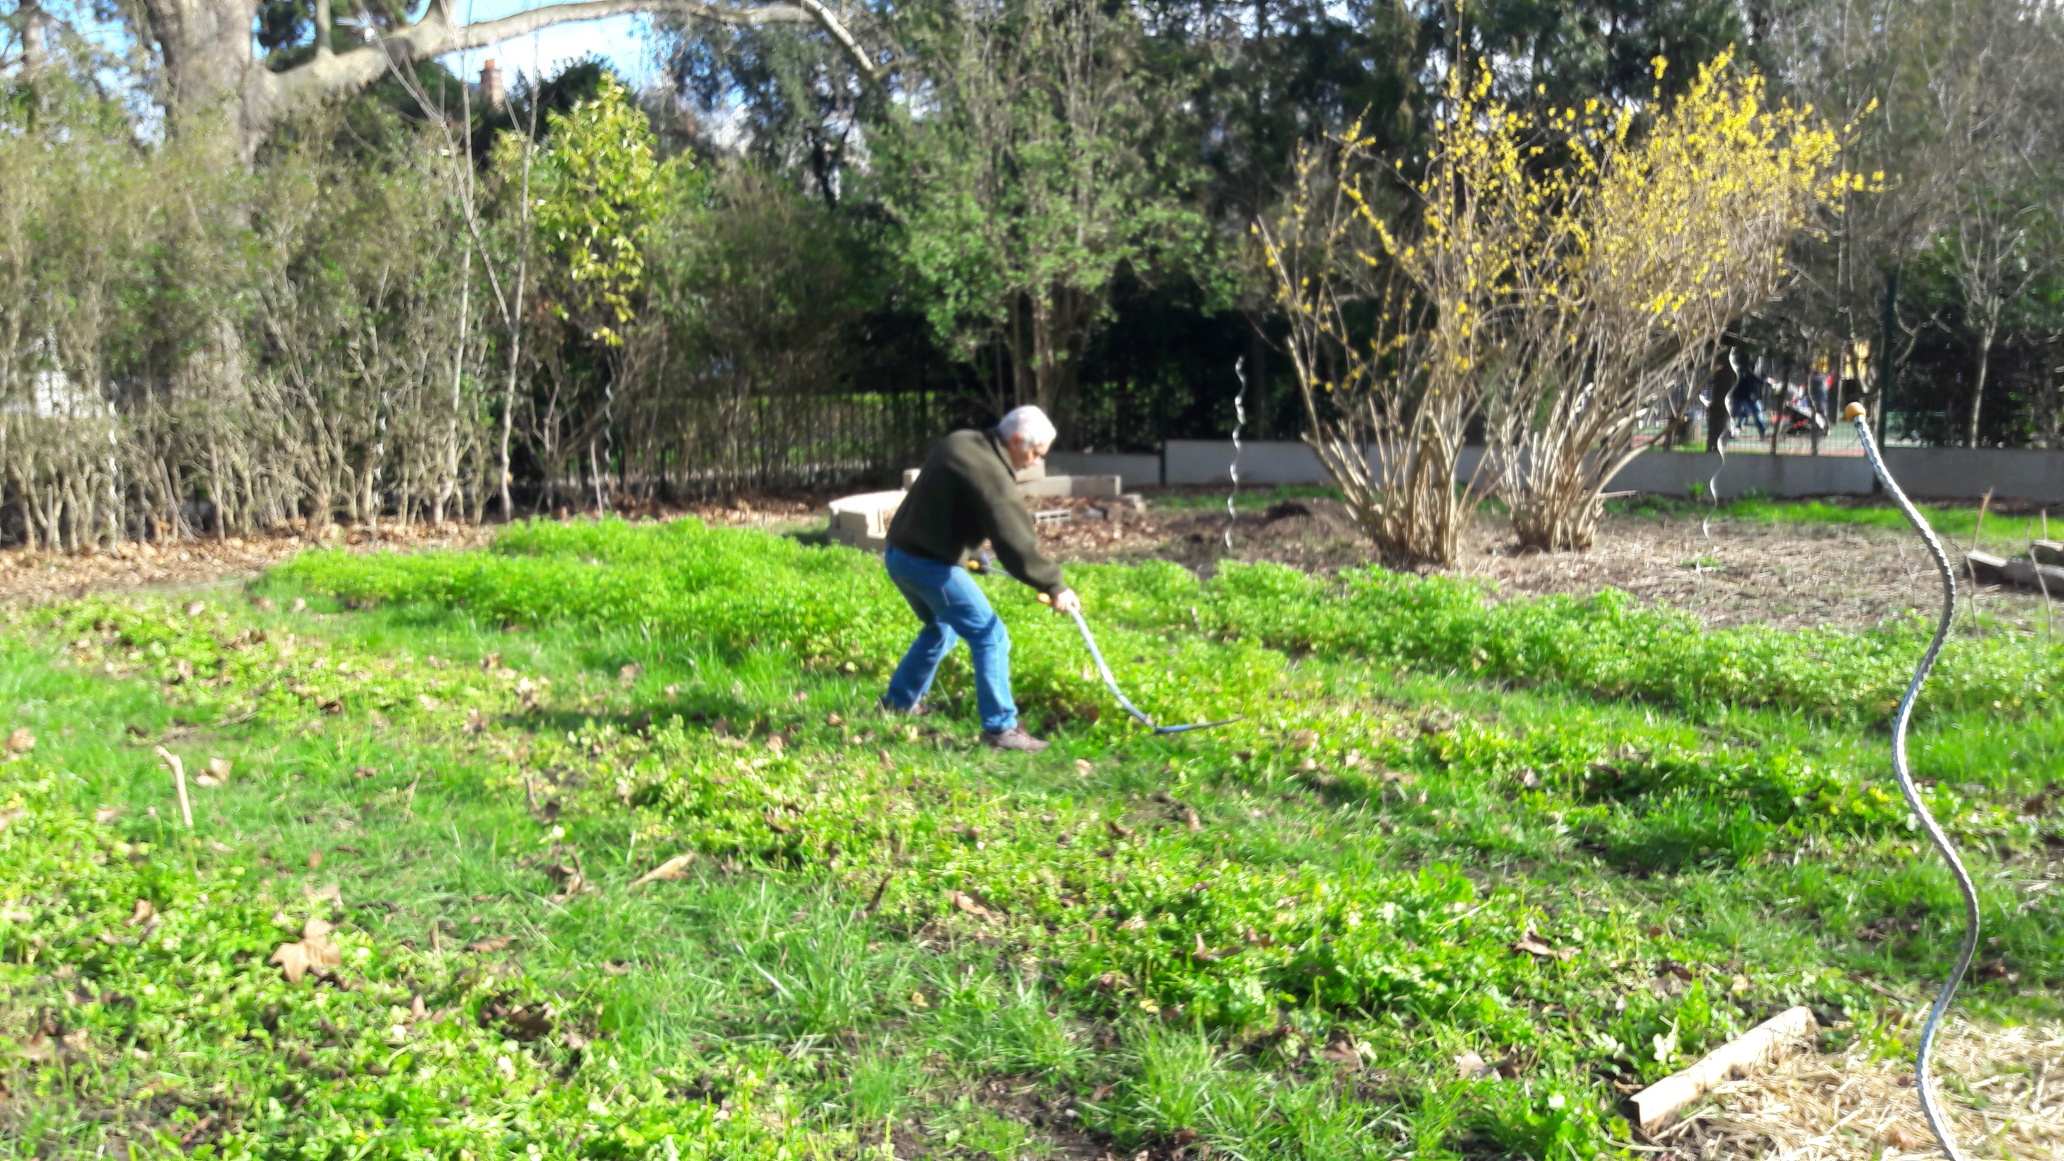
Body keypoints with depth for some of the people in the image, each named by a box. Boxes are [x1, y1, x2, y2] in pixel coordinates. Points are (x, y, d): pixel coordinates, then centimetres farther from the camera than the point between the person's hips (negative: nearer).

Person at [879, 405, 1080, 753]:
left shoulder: (961, 443, 9)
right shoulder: (990, 472, -20)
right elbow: (1015, 541, -24)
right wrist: (1054, 586, -19)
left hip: (899, 553, 10)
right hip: (931, 565, -10)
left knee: (941, 628, 29)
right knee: (990, 637, -5)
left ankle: (899, 701, 39)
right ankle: (1000, 727, -4)